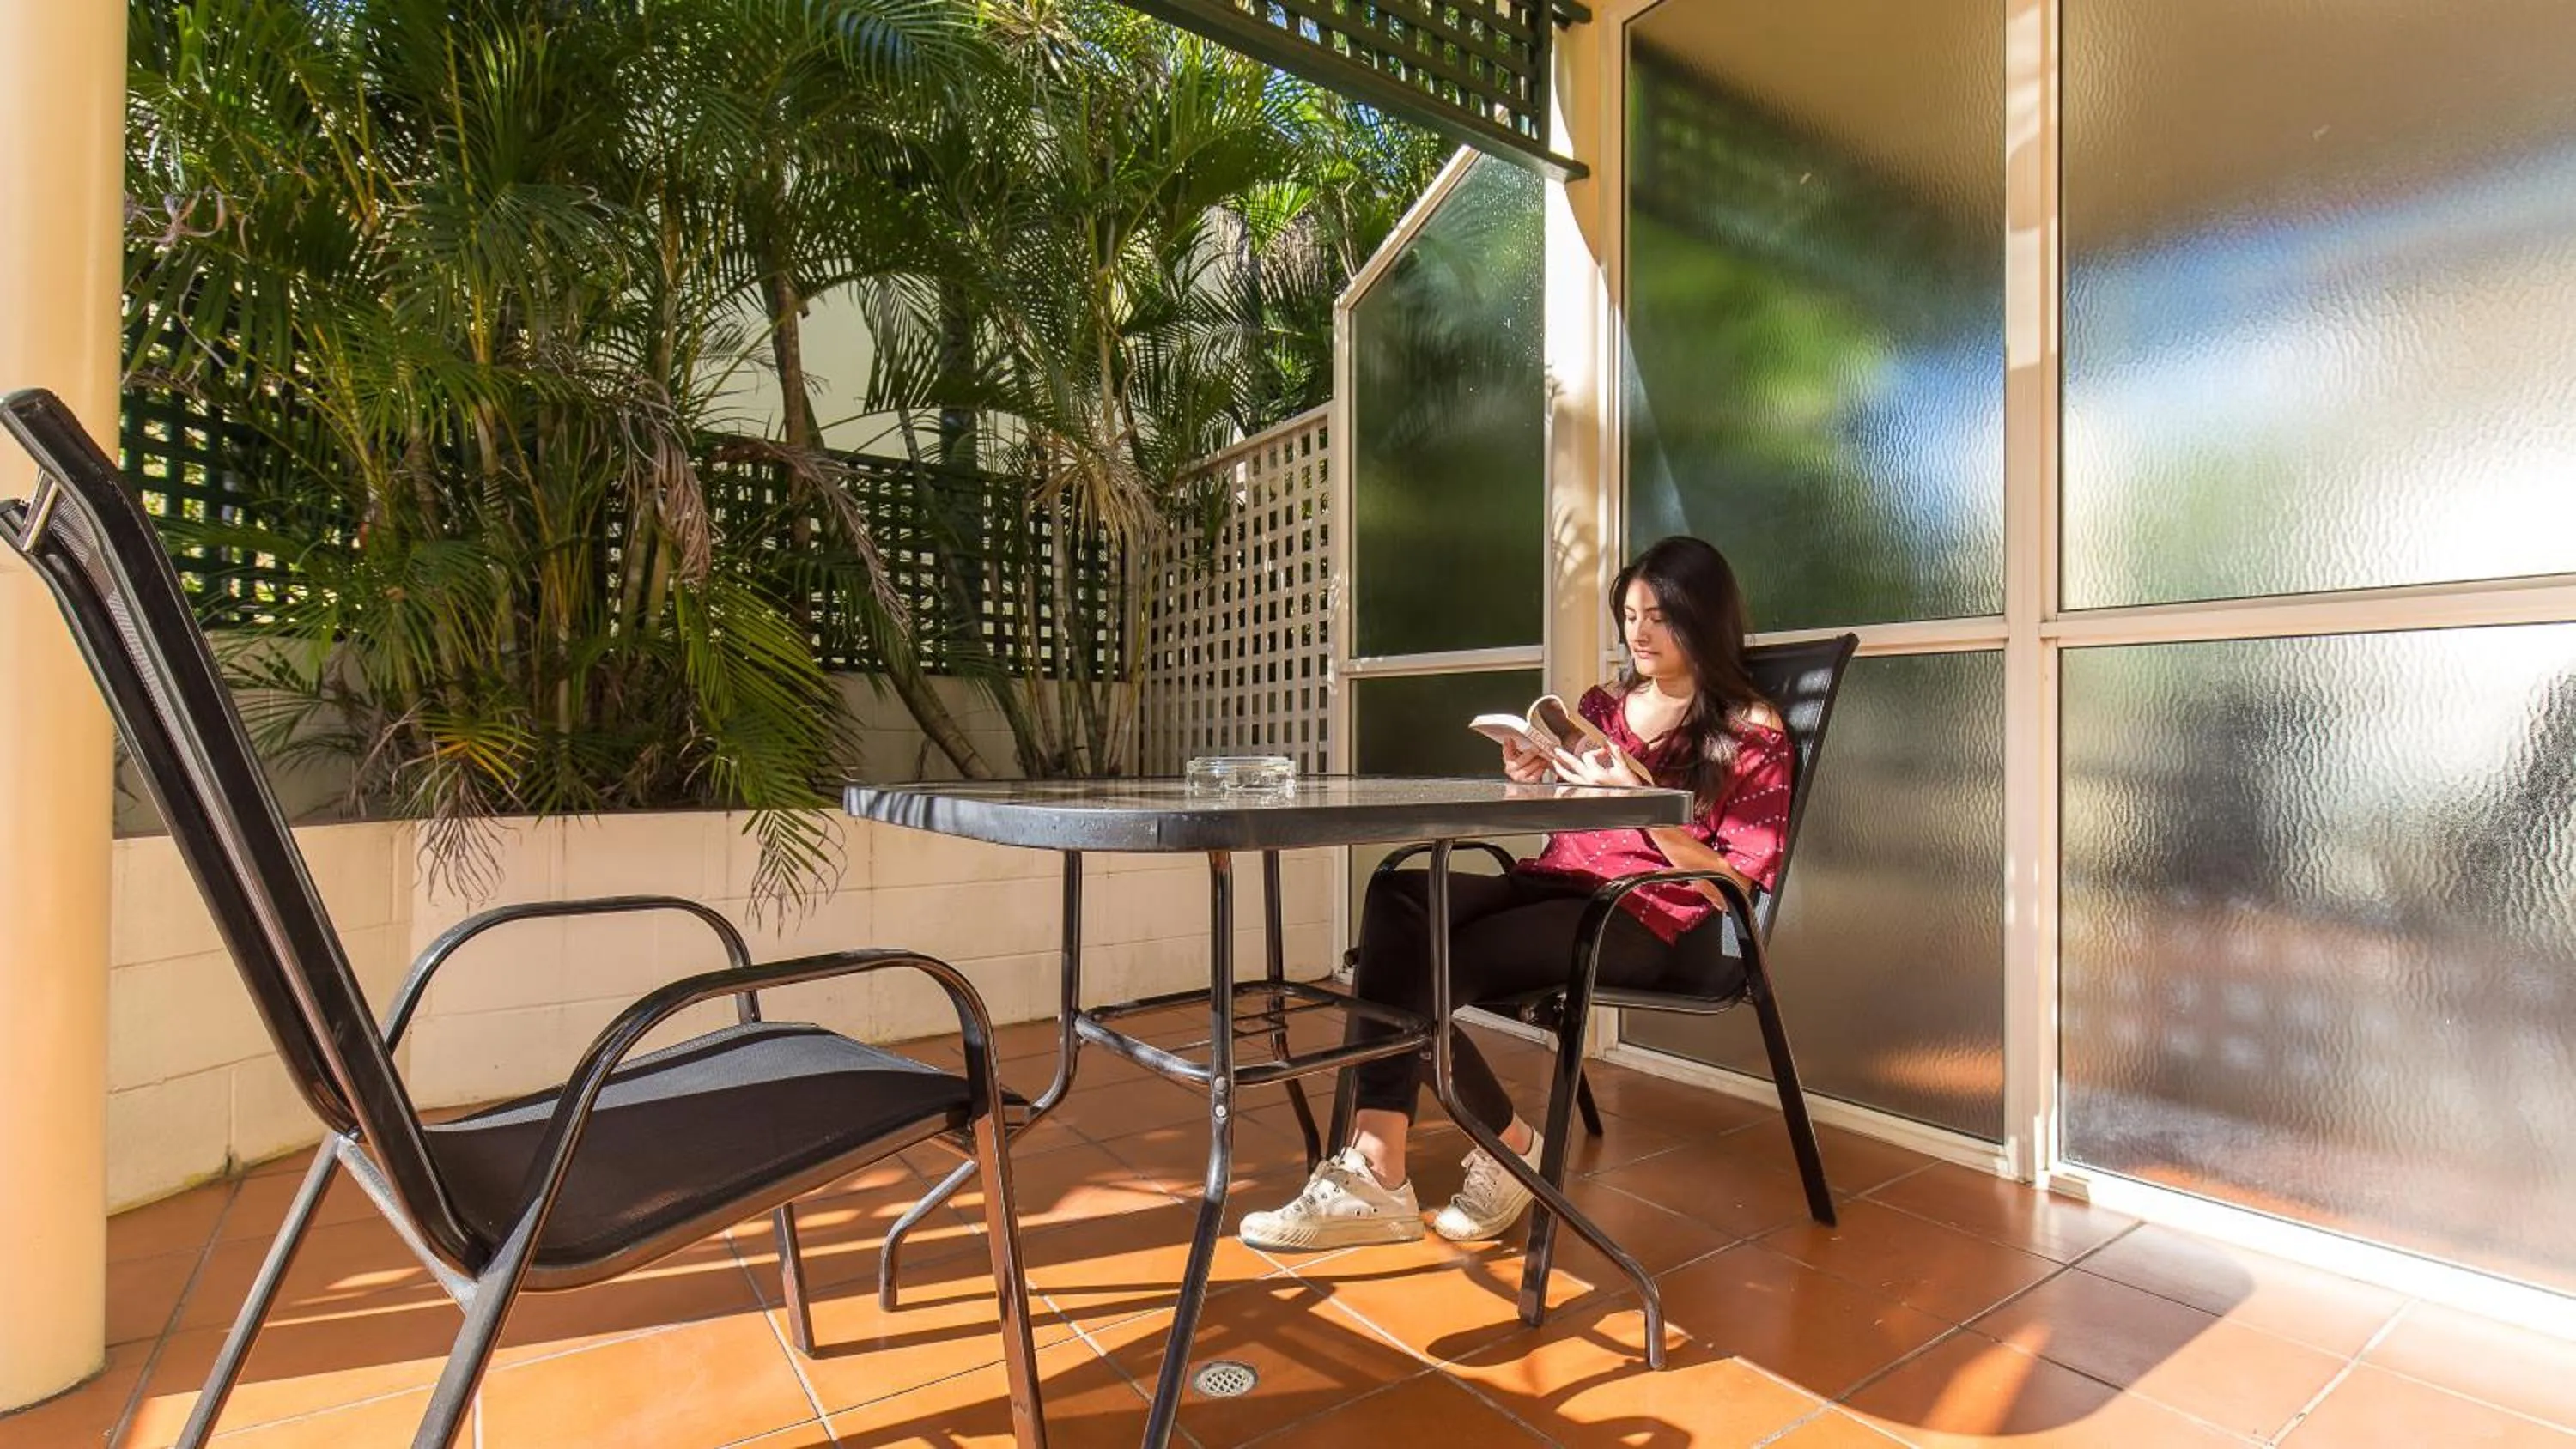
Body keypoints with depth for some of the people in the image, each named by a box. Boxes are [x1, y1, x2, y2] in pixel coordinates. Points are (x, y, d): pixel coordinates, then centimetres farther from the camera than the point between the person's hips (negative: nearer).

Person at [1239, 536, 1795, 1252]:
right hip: (1555, 888, 6)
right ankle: (1375, 1167, -31)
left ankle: (1509, 1146, 0)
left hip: (1654, 924, -6)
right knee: (1396, 894, -26)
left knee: (1422, 970, -27)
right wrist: (1536, 782, -3)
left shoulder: (1753, 733, 2)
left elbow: (1735, 891, -6)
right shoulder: (1603, 704, 19)